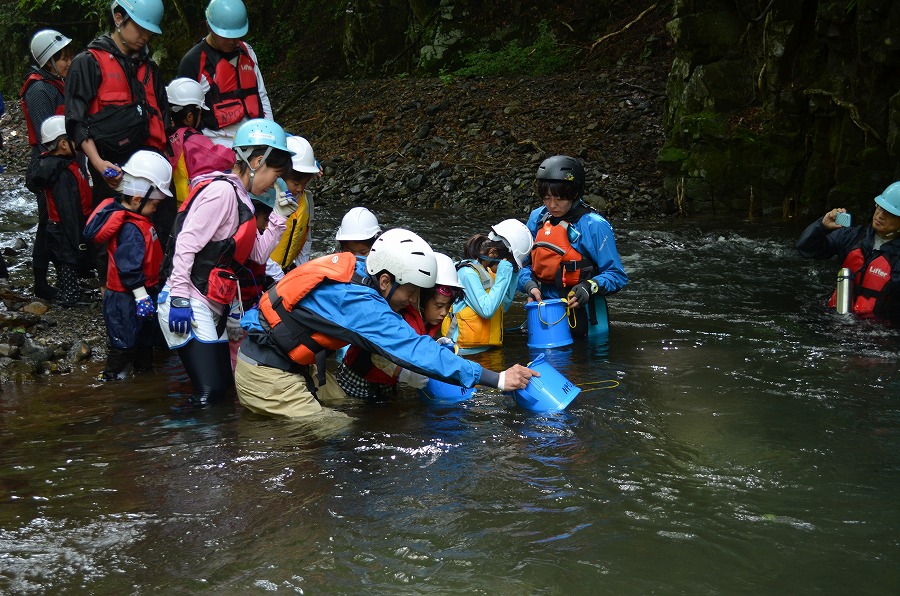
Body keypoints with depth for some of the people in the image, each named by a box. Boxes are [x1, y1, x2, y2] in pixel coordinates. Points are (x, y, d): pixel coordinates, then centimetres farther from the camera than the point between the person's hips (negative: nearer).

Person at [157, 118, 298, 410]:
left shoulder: (238, 197, 17)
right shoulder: (222, 191, -13)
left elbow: (259, 253, 18)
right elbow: (185, 244, -20)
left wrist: (279, 216, 12)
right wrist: (179, 299, -24)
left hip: (212, 309, 10)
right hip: (189, 307, -10)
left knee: (223, 386, 11)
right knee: (209, 392, -15)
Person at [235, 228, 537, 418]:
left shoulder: (354, 269, -4)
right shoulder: (359, 303, -29)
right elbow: (416, 351, -31)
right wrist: (497, 379, -31)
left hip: (290, 364, 9)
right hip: (266, 374, -9)